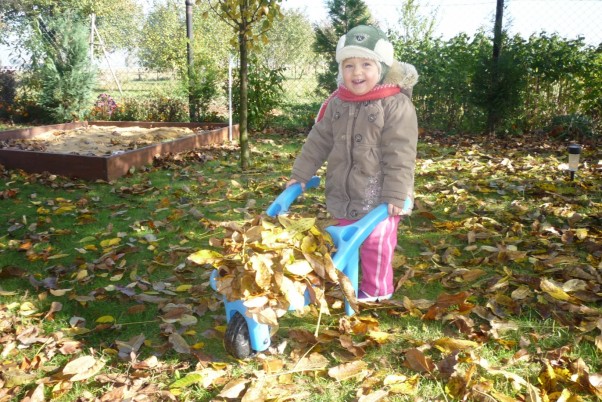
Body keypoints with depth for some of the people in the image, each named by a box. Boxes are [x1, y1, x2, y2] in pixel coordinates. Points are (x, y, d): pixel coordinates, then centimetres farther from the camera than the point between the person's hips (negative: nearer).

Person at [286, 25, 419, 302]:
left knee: (375, 243, 8)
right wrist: (300, 175, 9)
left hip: (379, 198, -6)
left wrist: (396, 195, -21)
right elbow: (318, 141, 10)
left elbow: (400, 156, -18)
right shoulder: (336, 103, 2)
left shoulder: (396, 105, -15)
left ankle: (376, 289, 29)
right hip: (344, 195, 6)